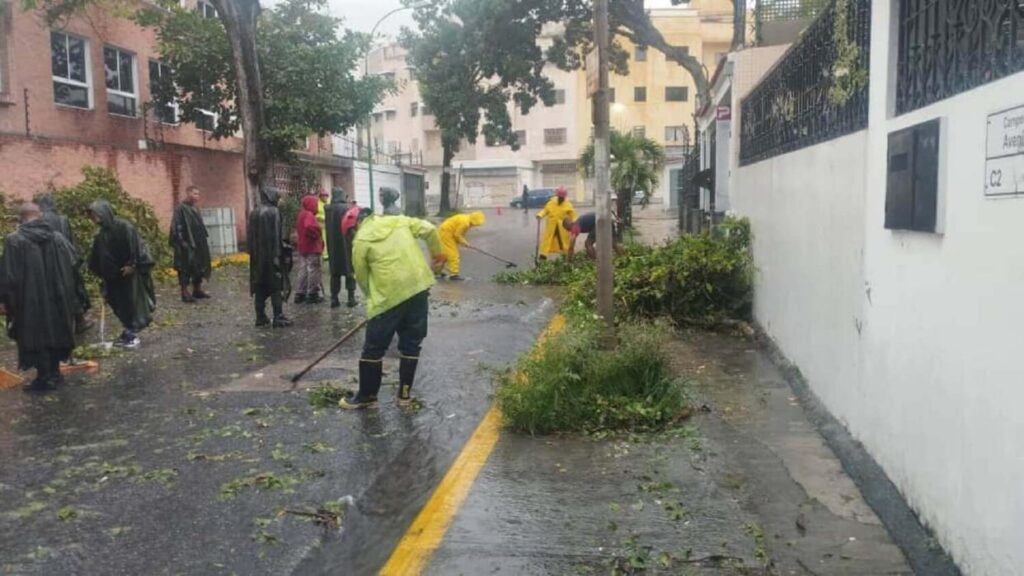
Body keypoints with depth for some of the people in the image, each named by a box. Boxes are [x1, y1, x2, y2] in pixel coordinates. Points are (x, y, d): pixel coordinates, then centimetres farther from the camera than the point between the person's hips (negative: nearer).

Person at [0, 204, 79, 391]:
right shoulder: (58, 237, -1)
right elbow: (74, 263, 7)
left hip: (31, 301, -5)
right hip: (58, 298, 5)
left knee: (36, 339, 5)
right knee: (55, 333, 17)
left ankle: (44, 377, 7)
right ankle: (54, 373, 25)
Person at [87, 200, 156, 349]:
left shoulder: (123, 226, -15)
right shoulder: (102, 234, 9)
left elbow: (134, 246, -19)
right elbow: (98, 257, 14)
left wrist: (131, 265, -21)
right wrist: (100, 275, 11)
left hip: (130, 272, -8)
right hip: (115, 276, 8)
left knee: (133, 302, -1)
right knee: (121, 304, 12)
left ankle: (133, 335, 5)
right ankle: (128, 332, 23)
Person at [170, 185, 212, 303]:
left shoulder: (195, 208, 14)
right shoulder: (180, 208, -11)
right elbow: (177, 226, -17)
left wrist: (204, 239, 18)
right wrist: (182, 242, -23)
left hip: (197, 243, 9)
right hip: (186, 244, -9)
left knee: (199, 266, 12)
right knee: (186, 268, -5)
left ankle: (197, 290, 20)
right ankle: (185, 293, -1)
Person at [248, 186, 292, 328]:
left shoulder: (253, 213, 9)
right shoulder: (273, 212, -10)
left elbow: (249, 236, 10)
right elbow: (277, 235, -15)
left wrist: (253, 253, 13)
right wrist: (277, 255, -15)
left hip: (257, 256, 6)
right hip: (271, 255, -6)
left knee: (259, 287, 9)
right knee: (275, 287, -1)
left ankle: (260, 318, 12)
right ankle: (278, 318, -1)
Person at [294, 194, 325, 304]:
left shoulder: (301, 214, 15)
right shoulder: (309, 215, -17)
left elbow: (299, 230, 23)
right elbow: (309, 227, -35)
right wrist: (317, 235, -21)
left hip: (303, 247, 10)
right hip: (312, 247, -10)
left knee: (303, 270, 13)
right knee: (314, 271, -3)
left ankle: (300, 294, 16)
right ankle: (312, 294, 0)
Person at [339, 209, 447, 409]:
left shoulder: (361, 240, 2)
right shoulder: (400, 221, 12)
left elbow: (362, 277, 6)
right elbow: (429, 229, 4)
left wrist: (373, 297, 21)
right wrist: (437, 253, 17)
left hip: (389, 296, -5)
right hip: (419, 287, 5)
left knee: (373, 348, 9)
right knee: (411, 344, 15)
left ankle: (367, 396, 18)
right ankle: (405, 393, 21)